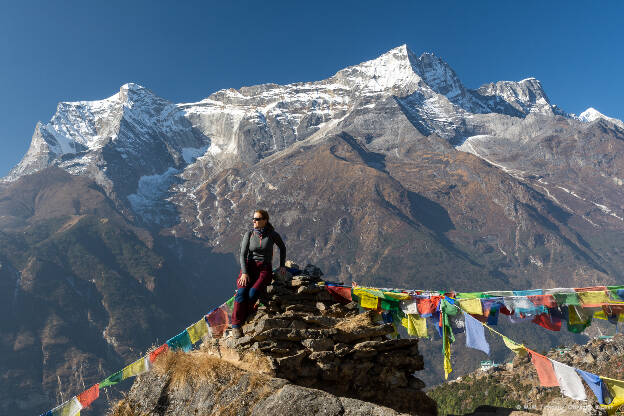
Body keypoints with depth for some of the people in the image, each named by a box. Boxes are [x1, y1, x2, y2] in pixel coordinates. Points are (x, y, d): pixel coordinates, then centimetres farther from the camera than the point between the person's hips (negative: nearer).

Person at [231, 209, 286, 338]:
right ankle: (235, 325, -22)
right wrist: (244, 273, -15)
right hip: (249, 267, 1)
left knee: (253, 292, -29)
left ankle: (240, 322, -14)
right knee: (242, 291, -27)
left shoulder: (272, 234, 0)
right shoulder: (249, 234, 3)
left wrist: (282, 265, 10)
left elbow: (282, 248, 17)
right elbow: (243, 254, -2)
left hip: (265, 269, -1)